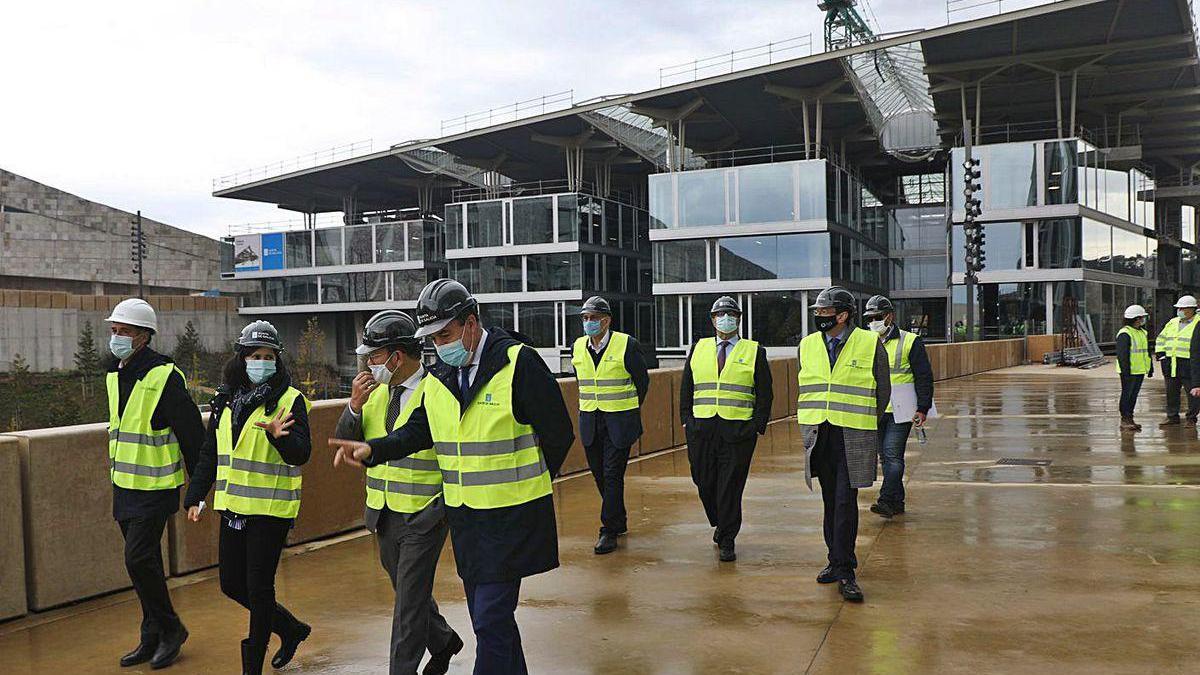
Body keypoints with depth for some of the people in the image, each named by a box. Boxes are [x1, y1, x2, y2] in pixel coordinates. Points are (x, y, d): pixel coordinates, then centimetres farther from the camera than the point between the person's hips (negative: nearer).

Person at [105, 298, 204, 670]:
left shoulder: (164, 377, -17)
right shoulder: (114, 375, 9)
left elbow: (192, 433, -15)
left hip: (155, 488, -8)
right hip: (124, 486, 8)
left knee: (139, 559, -10)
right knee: (143, 562, 14)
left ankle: (170, 628, 9)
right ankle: (153, 638, 24)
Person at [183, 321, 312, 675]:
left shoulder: (290, 400, -9)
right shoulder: (226, 399, 9)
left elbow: (301, 454, -18)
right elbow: (210, 453, 16)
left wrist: (280, 436, -37)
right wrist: (195, 496, 13)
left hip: (271, 509, -7)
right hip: (233, 506, 7)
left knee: (258, 589, -1)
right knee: (232, 585, 14)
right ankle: (291, 628, 34)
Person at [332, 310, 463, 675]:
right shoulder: (376, 392, 5)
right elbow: (345, 443, 5)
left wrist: (442, 508, -15)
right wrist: (355, 406, -13)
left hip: (423, 517, -7)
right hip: (384, 514, 7)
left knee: (410, 599, 0)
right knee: (407, 589, 21)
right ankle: (444, 641, 43)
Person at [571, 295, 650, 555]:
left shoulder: (627, 345, -10)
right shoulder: (578, 347, 4)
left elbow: (642, 381, 2)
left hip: (619, 423, -5)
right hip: (589, 422, 5)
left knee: (613, 475, -7)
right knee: (599, 474, 11)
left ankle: (609, 531, 1)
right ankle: (619, 521, 28)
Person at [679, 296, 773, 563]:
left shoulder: (754, 352, 5)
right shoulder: (698, 349, 12)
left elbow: (764, 393, 4)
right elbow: (686, 388, 14)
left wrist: (758, 426, -4)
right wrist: (686, 419, 5)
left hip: (738, 431, -3)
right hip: (701, 429, 3)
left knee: (731, 487, -1)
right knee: (705, 483, 8)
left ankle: (726, 541, 11)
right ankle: (720, 524, 34)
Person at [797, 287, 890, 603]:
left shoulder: (871, 344, -4)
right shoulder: (807, 345, 8)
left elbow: (883, 391, 4)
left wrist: (863, 428, 7)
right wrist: (809, 426, 11)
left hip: (853, 438, -4)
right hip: (818, 436, 4)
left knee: (845, 501, -9)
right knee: (830, 501, 11)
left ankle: (844, 571, -3)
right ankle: (836, 560, 24)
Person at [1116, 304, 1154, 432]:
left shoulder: (1143, 333, 15)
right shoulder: (1124, 334, -14)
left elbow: (1147, 351, 24)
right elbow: (1122, 354, -19)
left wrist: (1150, 367, 21)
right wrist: (1126, 371, -22)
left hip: (1140, 370, 9)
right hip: (1129, 372, -9)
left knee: (1134, 395, 13)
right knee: (1127, 395, -3)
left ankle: (1130, 419, 20)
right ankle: (1125, 421, 1)